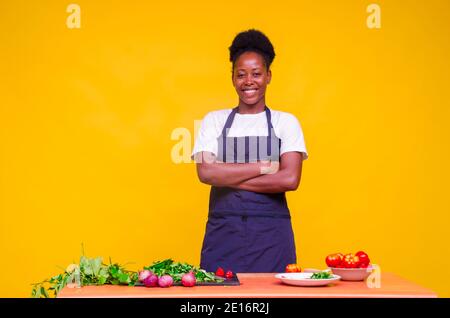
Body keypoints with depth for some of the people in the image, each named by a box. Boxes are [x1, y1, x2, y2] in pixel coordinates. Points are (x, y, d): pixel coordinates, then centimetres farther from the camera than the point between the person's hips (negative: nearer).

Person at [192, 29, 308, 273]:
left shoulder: (286, 122, 6)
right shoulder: (213, 121, 9)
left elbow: (290, 179, -9)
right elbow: (206, 173, -8)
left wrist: (228, 177, -8)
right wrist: (264, 167, -9)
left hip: (272, 234, 0)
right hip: (223, 232, 1)